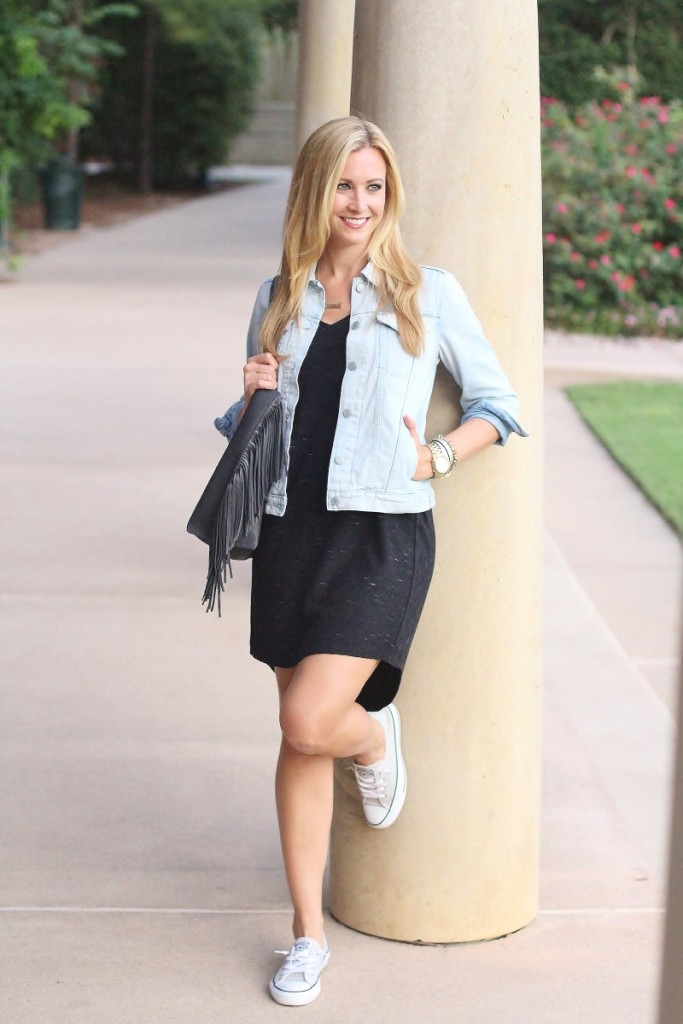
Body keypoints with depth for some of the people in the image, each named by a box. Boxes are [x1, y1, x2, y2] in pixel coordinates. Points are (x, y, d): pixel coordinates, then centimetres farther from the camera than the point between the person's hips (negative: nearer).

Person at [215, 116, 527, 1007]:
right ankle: (309, 935, 21)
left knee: (311, 722, -18)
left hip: (384, 534, -4)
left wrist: (438, 457, -7)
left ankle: (376, 737, 21)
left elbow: (498, 404, 7)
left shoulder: (427, 293, 1)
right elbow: (247, 435, 18)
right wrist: (252, 399, -3)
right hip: (292, 528, 4)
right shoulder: (279, 298, 11)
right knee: (298, 739, 8)